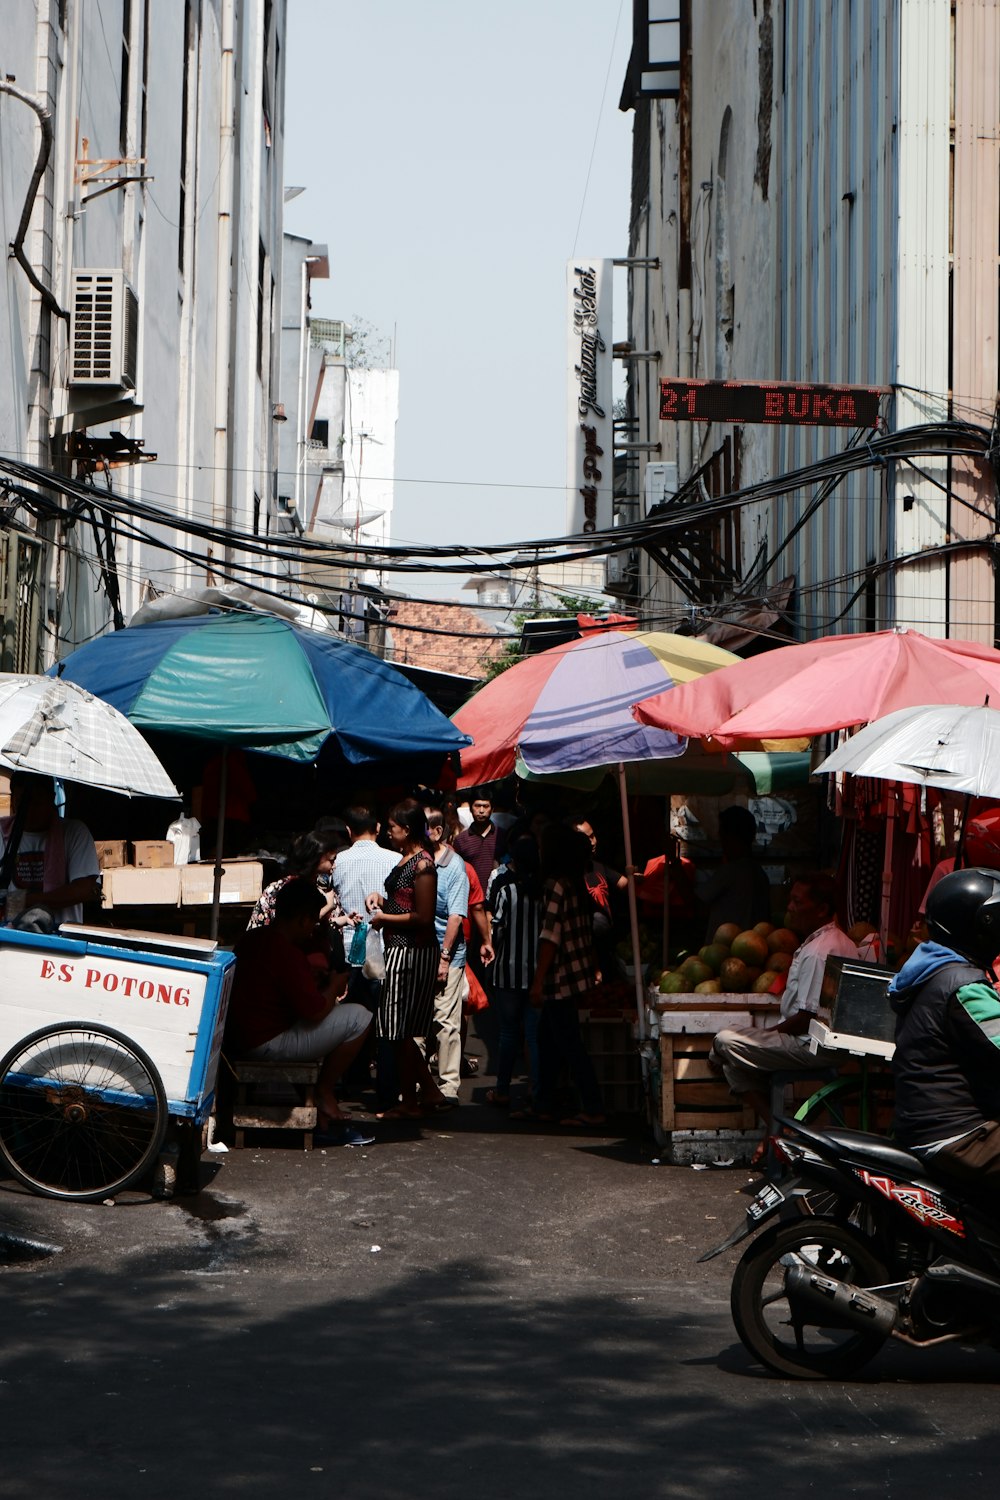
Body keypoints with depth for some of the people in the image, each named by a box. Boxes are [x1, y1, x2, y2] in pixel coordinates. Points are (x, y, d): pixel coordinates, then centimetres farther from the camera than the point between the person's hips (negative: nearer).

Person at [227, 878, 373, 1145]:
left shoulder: (250, 938, 9)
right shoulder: (289, 954, -21)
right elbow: (315, 1011, -19)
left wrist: (314, 980, 15)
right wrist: (334, 987, 0)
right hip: (268, 1045, -10)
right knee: (359, 1018, -7)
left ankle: (323, 1115, 23)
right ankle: (324, 1093, 10)